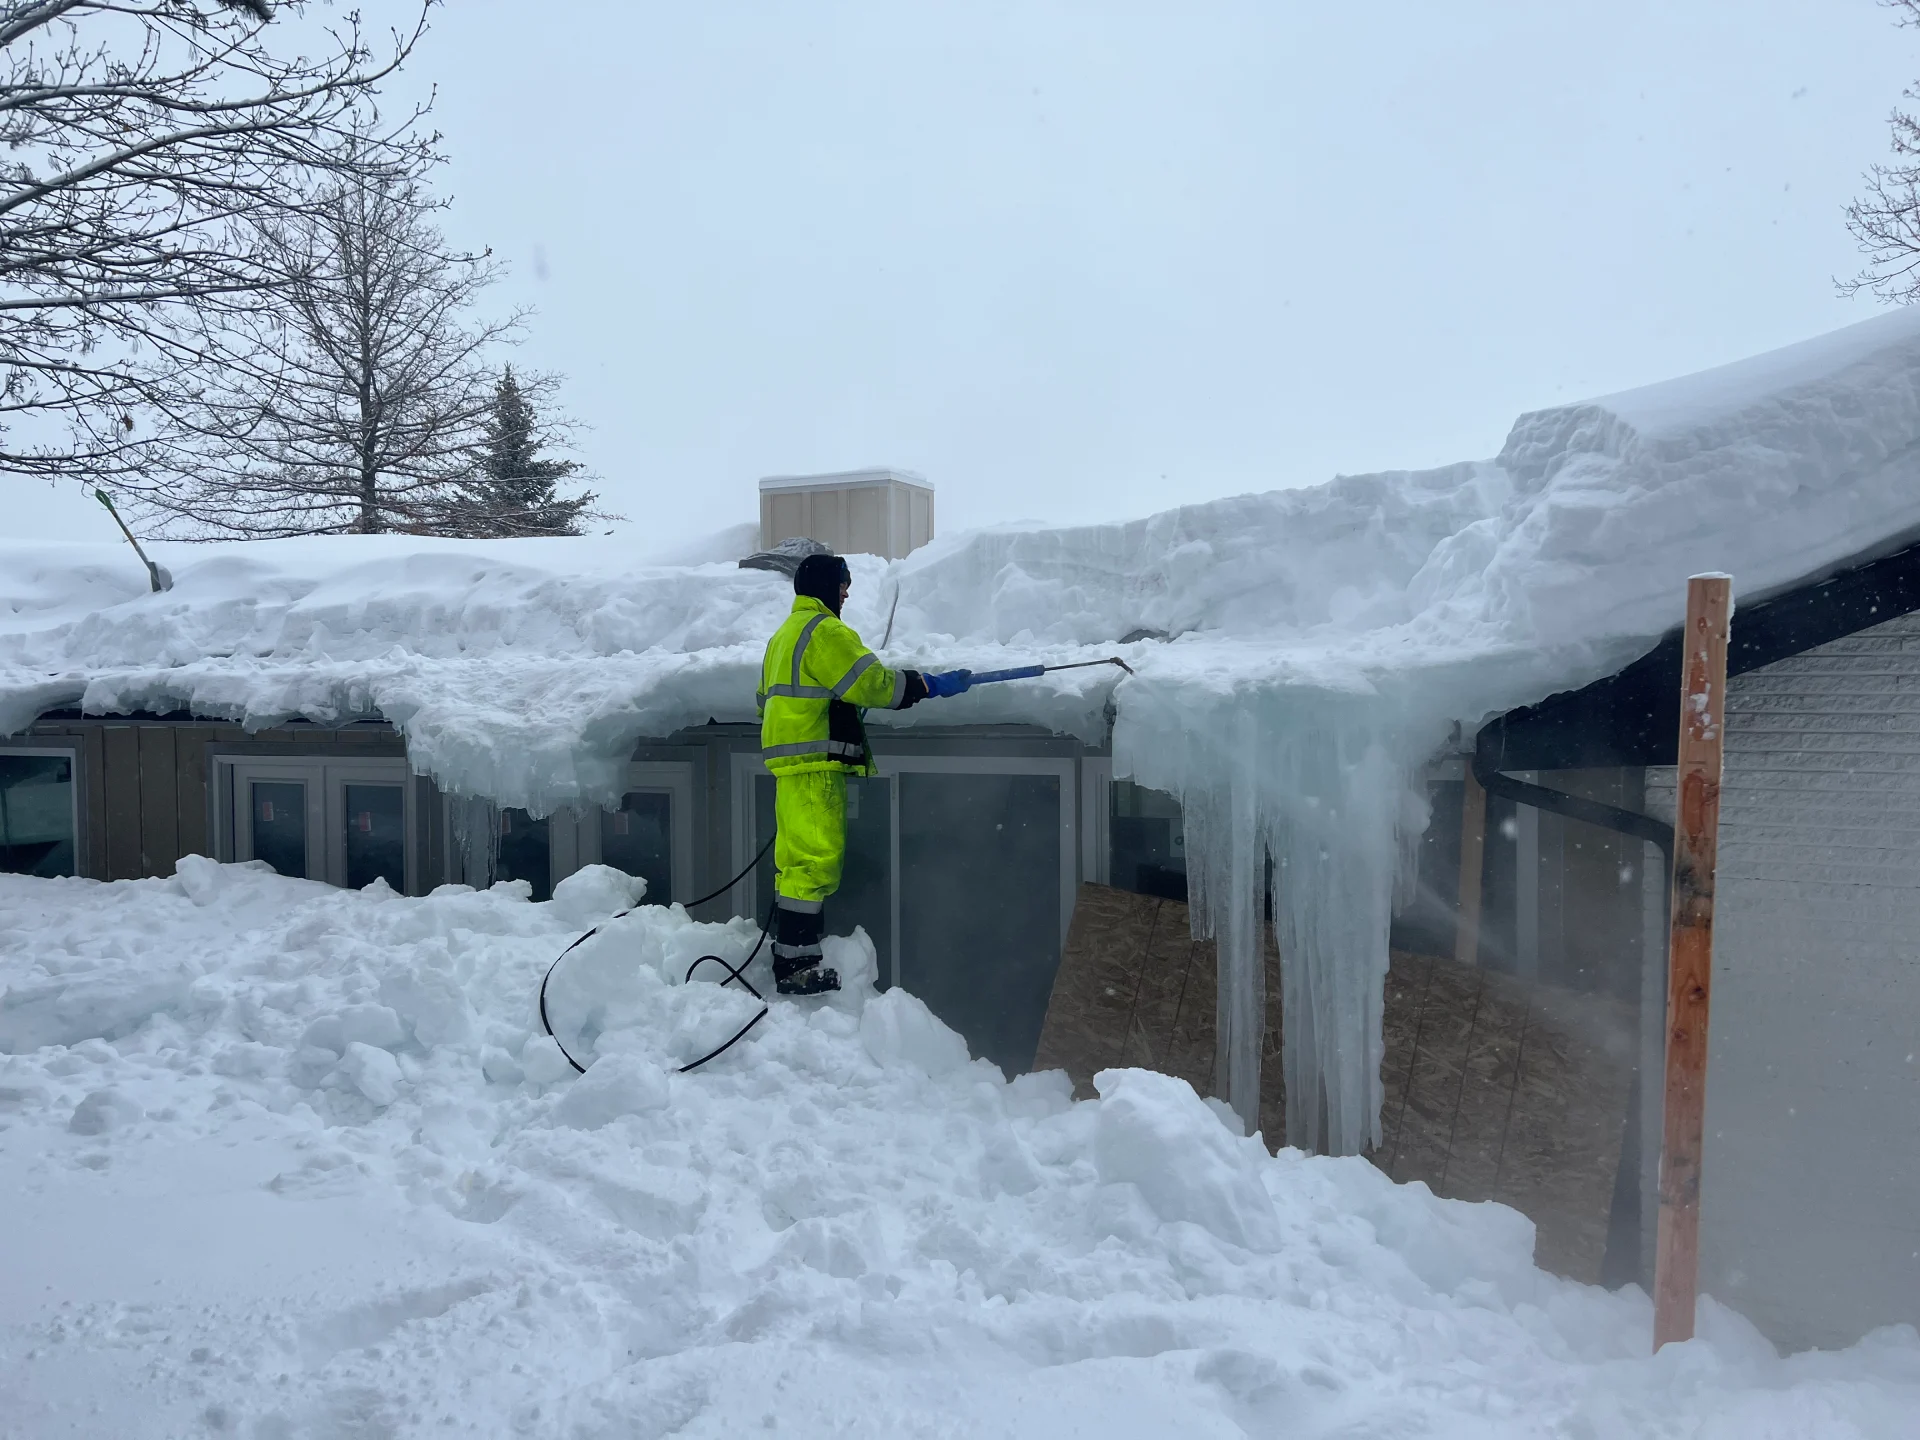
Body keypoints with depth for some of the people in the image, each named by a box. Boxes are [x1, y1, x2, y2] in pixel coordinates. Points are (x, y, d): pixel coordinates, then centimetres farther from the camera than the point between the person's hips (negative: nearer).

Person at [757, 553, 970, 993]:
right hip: (814, 764, -11)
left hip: (793, 762, 11)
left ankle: (795, 962, 16)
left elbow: (767, 700, 28)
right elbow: (871, 682, -16)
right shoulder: (824, 631, -10)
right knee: (814, 859, -11)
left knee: (800, 859, 12)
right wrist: (932, 685, -9)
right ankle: (794, 968, -10)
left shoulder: (785, 634, 24)